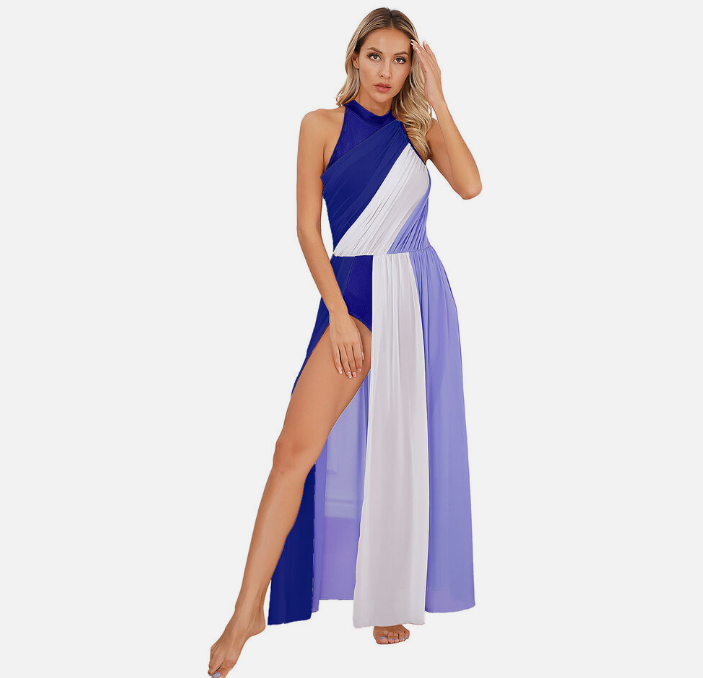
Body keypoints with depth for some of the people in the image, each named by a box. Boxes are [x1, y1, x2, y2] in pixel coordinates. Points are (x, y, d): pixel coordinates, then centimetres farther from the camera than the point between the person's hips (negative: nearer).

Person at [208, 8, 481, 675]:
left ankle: (392, 596, 21)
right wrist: (338, 313, -8)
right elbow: (307, 227, -1)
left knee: (403, 451, 6)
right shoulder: (322, 125, 4)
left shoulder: (420, 128, 9)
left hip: (419, 299, 2)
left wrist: (437, 99, -7)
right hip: (351, 296, -2)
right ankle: (248, 612, -2)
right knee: (296, 449, -11)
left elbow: (469, 185, -10)